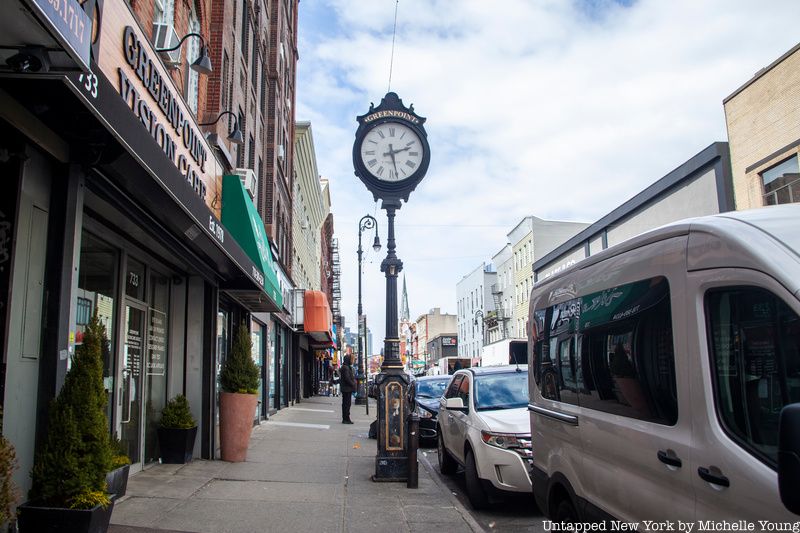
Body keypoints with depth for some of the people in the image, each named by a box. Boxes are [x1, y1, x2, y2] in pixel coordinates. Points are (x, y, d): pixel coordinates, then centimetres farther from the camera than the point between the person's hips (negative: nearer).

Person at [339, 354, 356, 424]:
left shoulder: (343, 367, 17)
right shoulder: (346, 368, -16)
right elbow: (347, 378, -21)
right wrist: (353, 384, -14)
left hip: (344, 389, 11)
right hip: (347, 389, -11)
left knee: (345, 404, 13)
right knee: (347, 404, -9)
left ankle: (345, 419, 18)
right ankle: (346, 419, -8)